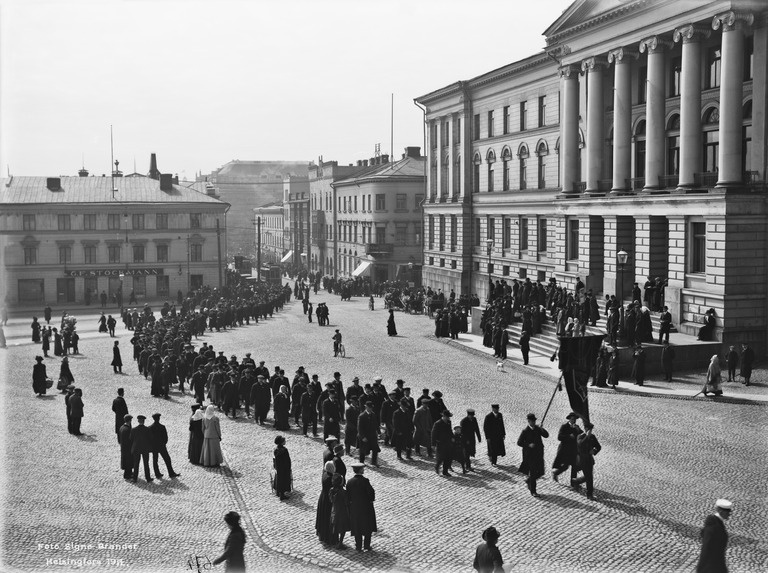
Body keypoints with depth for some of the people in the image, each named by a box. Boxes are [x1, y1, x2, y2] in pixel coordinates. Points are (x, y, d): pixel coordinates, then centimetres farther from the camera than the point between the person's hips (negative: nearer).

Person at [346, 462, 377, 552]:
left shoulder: (350, 482, -8)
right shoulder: (365, 481, -19)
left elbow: (348, 495, -5)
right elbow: (371, 492, -19)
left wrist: (351, 502, 10)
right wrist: (371, 499, 1)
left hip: (354, 508, 3)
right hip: (366, 507, -3)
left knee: (357, 528, 15)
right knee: (368, 527, 13)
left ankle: (358, 546, 19)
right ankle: (366, 546, 14)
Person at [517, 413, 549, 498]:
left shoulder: (538, 429, 4)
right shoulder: (525, 431, -9)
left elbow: (546, 435, -7)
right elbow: (519, 442, -9)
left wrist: (542, 429, -23)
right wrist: (528, 445, -22)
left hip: (539, 454, 5)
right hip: (530, 455, -5)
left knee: (540, 472, 7)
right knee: (533, 472, -4)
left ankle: (528, 480, 34)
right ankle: (533, 491, 9)